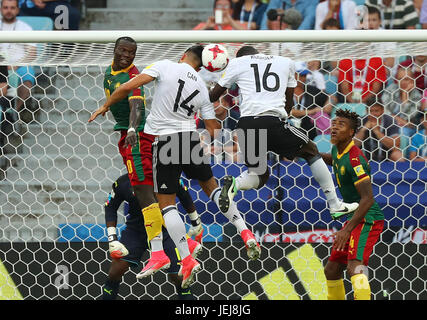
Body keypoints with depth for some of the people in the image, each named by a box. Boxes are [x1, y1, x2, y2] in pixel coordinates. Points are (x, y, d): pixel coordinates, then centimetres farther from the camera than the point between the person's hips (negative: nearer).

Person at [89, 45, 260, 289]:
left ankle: (188, 260, -7)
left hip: (164, 141, -4)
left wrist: (106, 106, 3)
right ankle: (246, 234, 16)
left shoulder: (165, 66, -3)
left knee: (166, 203, 3)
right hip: (190, 138, 4)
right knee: (210, 185, 25)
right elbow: (214, 130, 12)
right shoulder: (202, 88, 10)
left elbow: (128, 87, -11)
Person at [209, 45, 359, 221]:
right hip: (274, 121, -1)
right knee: (311, 152, 22)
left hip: (246, 123, 1)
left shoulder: (237, 63, 19)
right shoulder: (286, 62, 24)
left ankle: (234, 184, -14)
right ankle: (335, 205, 18)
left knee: (260, 175, 20)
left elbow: (213, 96, 25)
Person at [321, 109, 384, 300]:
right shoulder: (337, 150, 8)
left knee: (355, 267, -30)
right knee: (331, 270, 14)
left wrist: (347, 230, -28)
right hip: (354, 219, 10)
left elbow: (367, 199, -25)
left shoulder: (355, 159, -20)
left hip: (367, 219, -10)